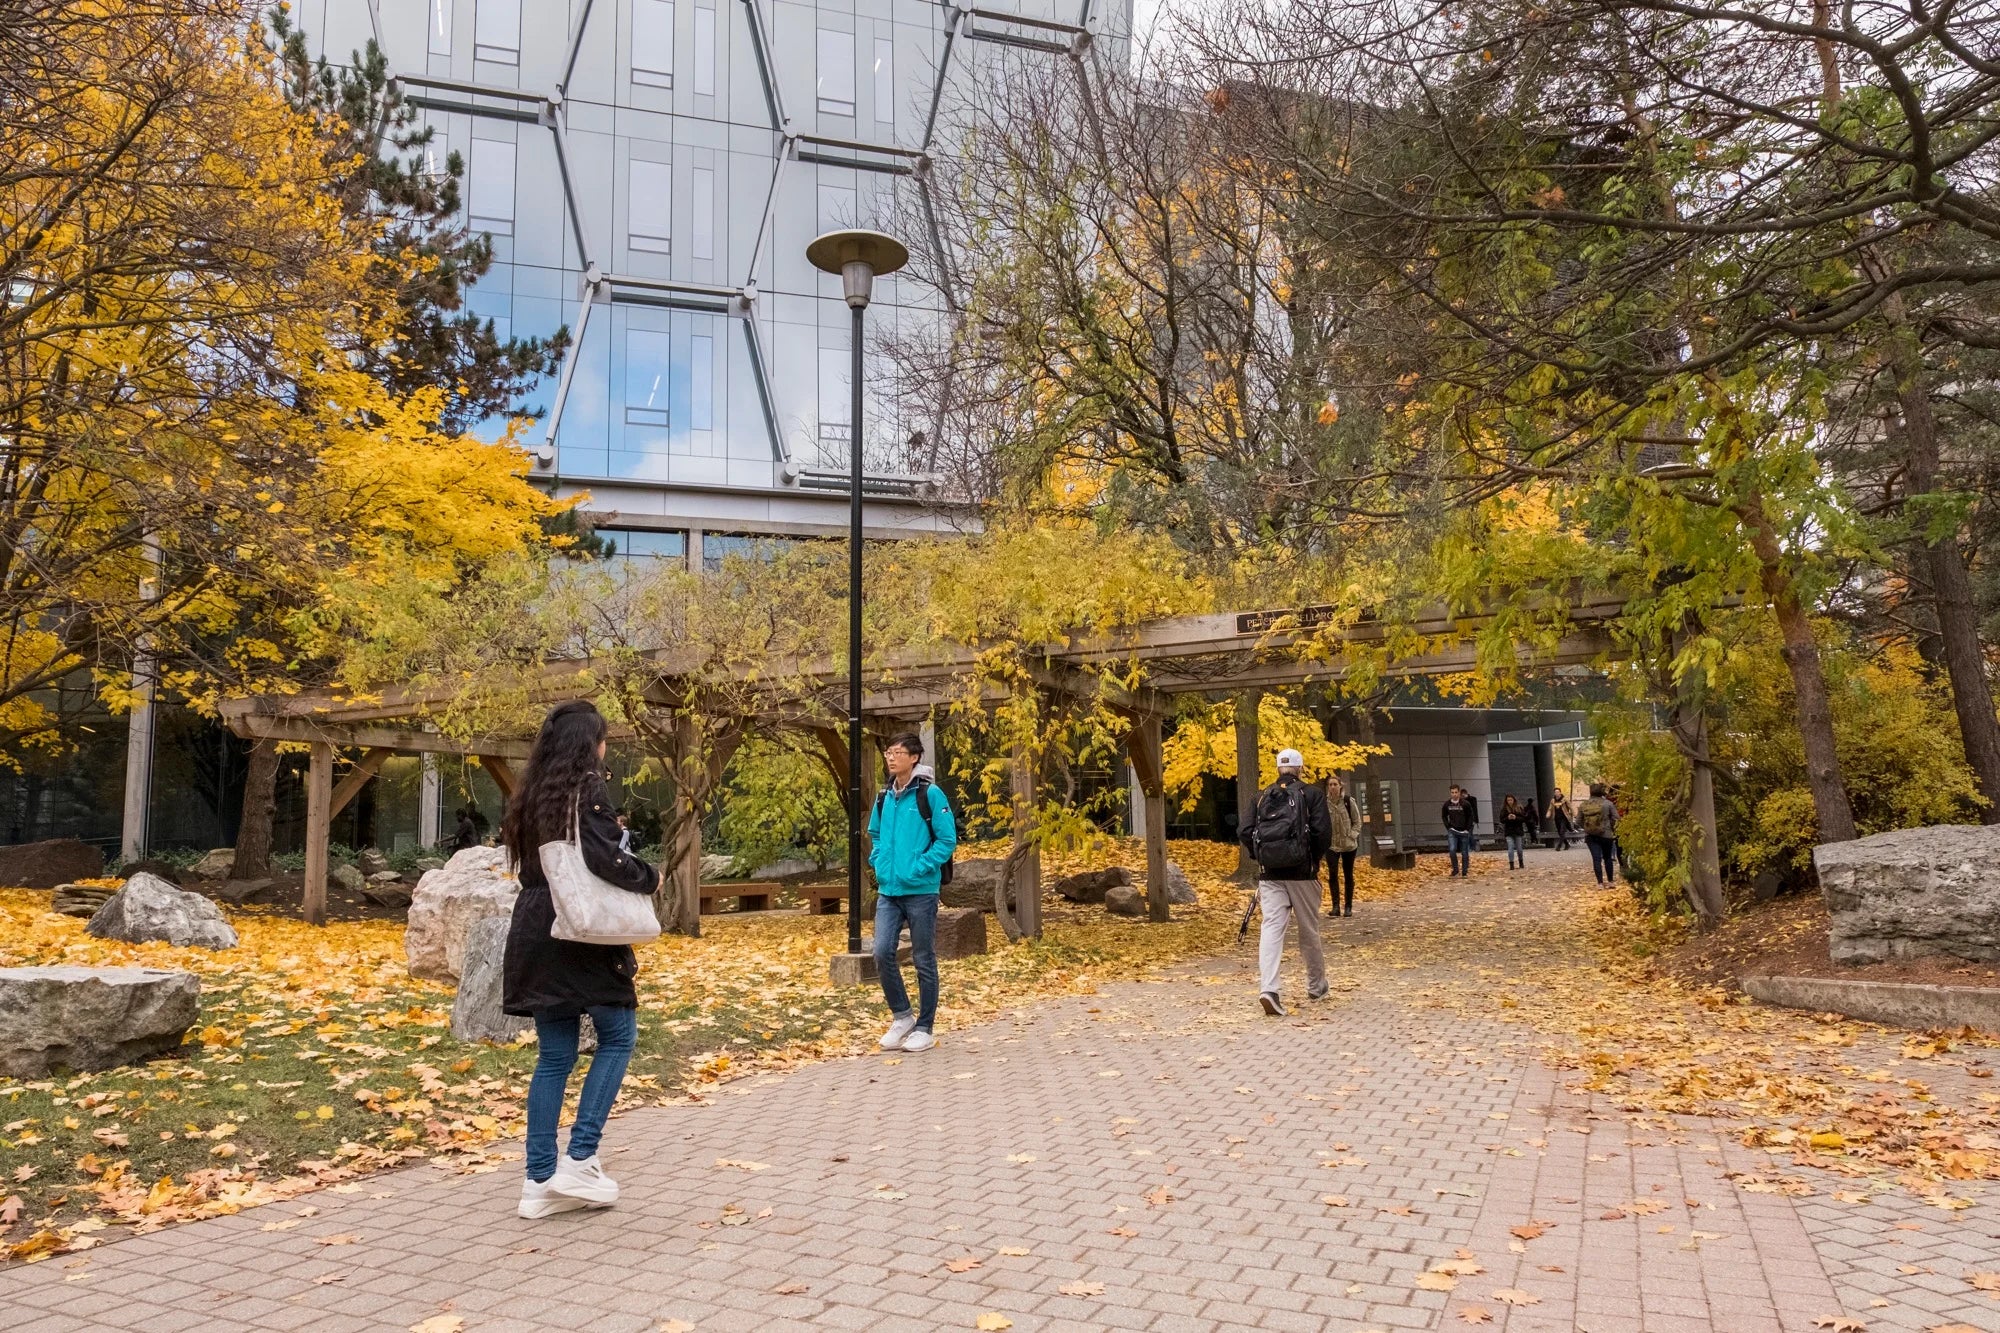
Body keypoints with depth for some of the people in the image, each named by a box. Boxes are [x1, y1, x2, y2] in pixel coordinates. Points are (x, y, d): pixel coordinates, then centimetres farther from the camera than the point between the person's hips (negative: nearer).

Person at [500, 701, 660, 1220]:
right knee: (618, 1035, 8)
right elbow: (605, 858, -24)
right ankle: (579, 1161, 1)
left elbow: (525, 859, 16)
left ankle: (540, 1180, 12)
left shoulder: (533, 793, 11)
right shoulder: (587, 788, -12)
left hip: (536, 934, 7)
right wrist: (649, 878, -7)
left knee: (554, 1056, 11)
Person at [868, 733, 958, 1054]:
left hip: (921, 891, -5)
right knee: (883, 952, -5)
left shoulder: (930, 795, -8)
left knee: (924, 960, 4)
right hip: (888, 891, 5)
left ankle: (924, 1028, 16)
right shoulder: (884, 798, 9)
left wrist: (919, 867, -15)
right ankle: (901, 1016, 15)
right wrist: (878, 861, 8)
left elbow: (947, 840, -10)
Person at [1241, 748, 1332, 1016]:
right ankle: (1316, 986, 31)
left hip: (1269, 874, 2)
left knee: (1271, 928, -3)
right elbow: (1323, 833, -10)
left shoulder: (1262, 797, 8)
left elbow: (1246, 835, 2)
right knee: (1309, 930, 13)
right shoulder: (1312, 794, -1)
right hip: (1302, 873, -2)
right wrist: (1316, 859, 7)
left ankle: (1268, 988, -19)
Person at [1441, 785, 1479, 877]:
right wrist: (1448, 827, 2)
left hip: (1464, 831, -1)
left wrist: (1467, 829, -8)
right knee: (1452, 850, -16)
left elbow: (1471, 816, -3)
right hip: (1452, 831, 1)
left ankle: (1464, 872, 16)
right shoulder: (1447, 804, -2)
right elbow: (1444, 817, 11)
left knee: (1465, 853, 5)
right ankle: (1455, 870, -2)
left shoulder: (1466, 803, -9)